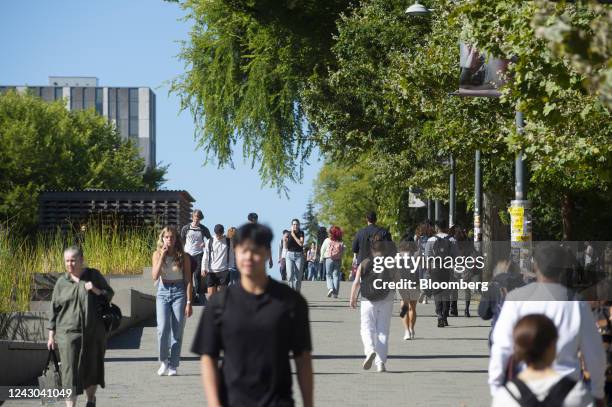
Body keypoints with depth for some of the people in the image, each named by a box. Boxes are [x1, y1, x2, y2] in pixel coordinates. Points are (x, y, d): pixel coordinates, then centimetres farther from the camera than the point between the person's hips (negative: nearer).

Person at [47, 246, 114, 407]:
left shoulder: (94, 276, 3)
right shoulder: (62, 282, 2)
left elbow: (110, 295, 9)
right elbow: (54, 310, 6)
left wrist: (96, 291, -12)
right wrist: (51, 335, 4)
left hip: (94, 333, 2)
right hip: (68, 333, -2)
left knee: (91, 369, 14)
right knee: (70, 371, -9)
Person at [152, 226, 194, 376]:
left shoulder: (183, 256, 1)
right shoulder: (157, 254, 4)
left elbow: (188, 281, 0)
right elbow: (155, 276, -9)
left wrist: (189, 303, -6)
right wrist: (162, 256, -14)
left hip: (179, 292, 0)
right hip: (163, 292, 0)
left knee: (177, 331, -2)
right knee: (163, 328, -16)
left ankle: (173, 366, 6)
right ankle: (164, 361, 4)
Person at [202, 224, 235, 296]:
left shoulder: (228, 242, 4)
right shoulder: (210, 242, 4)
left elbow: (231, 257, 7)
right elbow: (205, 257, 4)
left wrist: (231, 269, 1)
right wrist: (204, 268, -5)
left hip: (224, 271, -1)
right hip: (211, 271, 1)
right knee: (211, 293, -4)